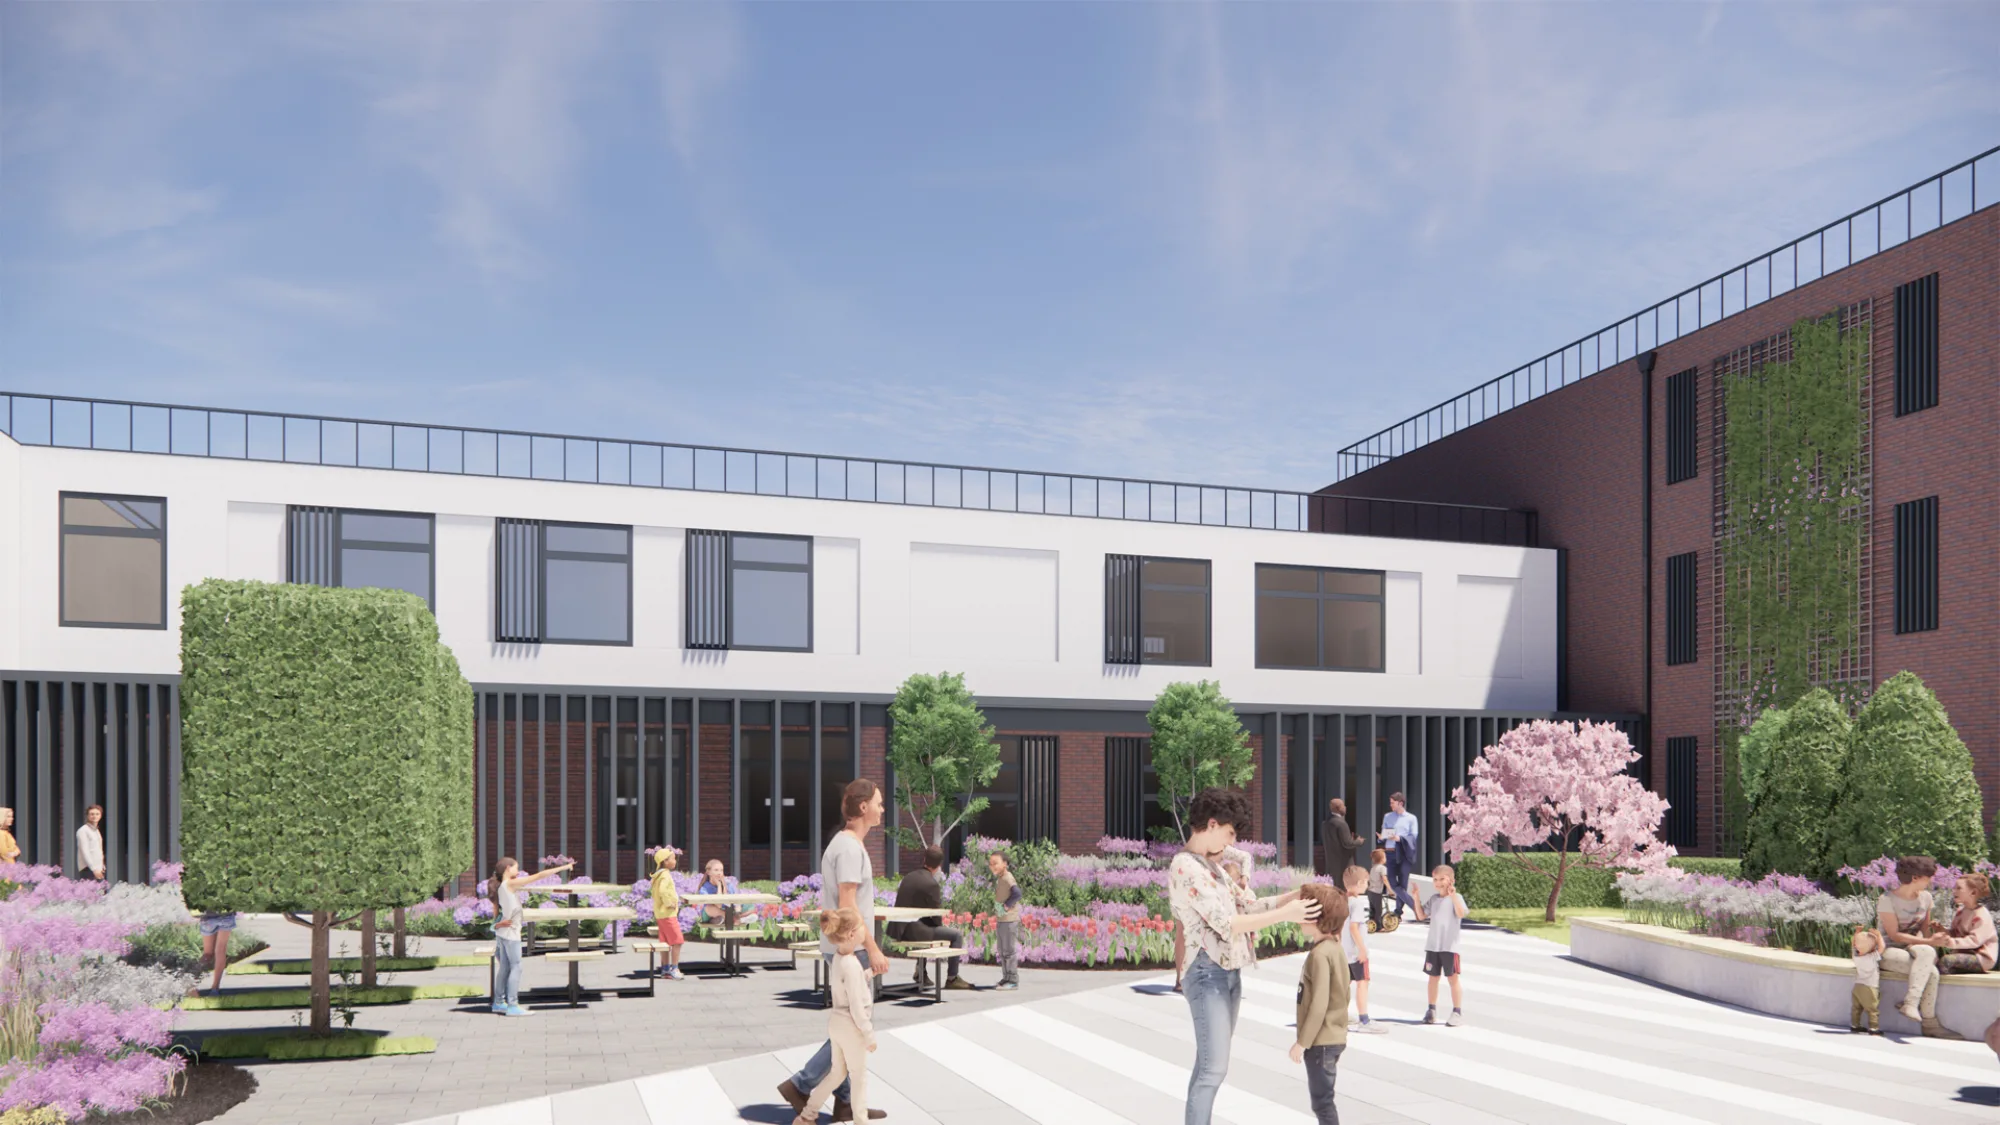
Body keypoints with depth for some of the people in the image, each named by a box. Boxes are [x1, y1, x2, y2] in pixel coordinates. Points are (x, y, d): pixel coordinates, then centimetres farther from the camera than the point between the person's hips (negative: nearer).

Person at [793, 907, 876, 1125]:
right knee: (859, 1075, 7)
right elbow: (856, 1006, -22)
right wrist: (869, 1035, -16)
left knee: (837, 1073, 21)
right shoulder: (852, 965, -25)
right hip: (851, 1027, -9)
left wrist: (869, 973, 17)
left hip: (836, 1022, 9)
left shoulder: (838, 957, 2)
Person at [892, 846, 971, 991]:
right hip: (917, 930, -8)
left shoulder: (908, 877, 8)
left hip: (902, 930, 8)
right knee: (957, 934, 3)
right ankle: (952, 978, 8)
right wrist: (940, 923, 14)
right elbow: (936, 915, -9)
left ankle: (921, 973, 40)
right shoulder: (931, 883, -16)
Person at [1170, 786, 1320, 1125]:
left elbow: (1247, 904, 16)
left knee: (1209, 1065, 13)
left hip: (1229, 971, 10)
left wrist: (1294, 895, 3)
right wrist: (1285, 914, -19)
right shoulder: (1186, 867, -17)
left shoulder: (1212, 865, 14)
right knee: (1213, 1067, -10)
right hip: (1207, 974, -10)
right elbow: (1227, 923, -21)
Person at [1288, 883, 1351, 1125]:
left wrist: (1302, 1042, -17)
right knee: (1322, 1100, 18)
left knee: (1322, 1101, -4)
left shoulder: (1320, 954, -21)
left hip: (1321, 1041, -10)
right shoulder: (1334, 948, 9)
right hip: (1333, 1037, 10)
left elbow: (1318, 1005, -23)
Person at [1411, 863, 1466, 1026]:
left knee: (1452, 978, -1)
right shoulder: (1434, 899, 10)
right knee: (1433, 977, 12)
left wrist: (1453, 895, -33)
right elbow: (1421, 916, 11)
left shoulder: (1456, 897, -7)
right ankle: (1431, 1010, 23)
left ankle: (1457, 1012, 6)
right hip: (1433, 945, 5)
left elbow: (1461, 913, -24)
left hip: (1450, 946, -5)